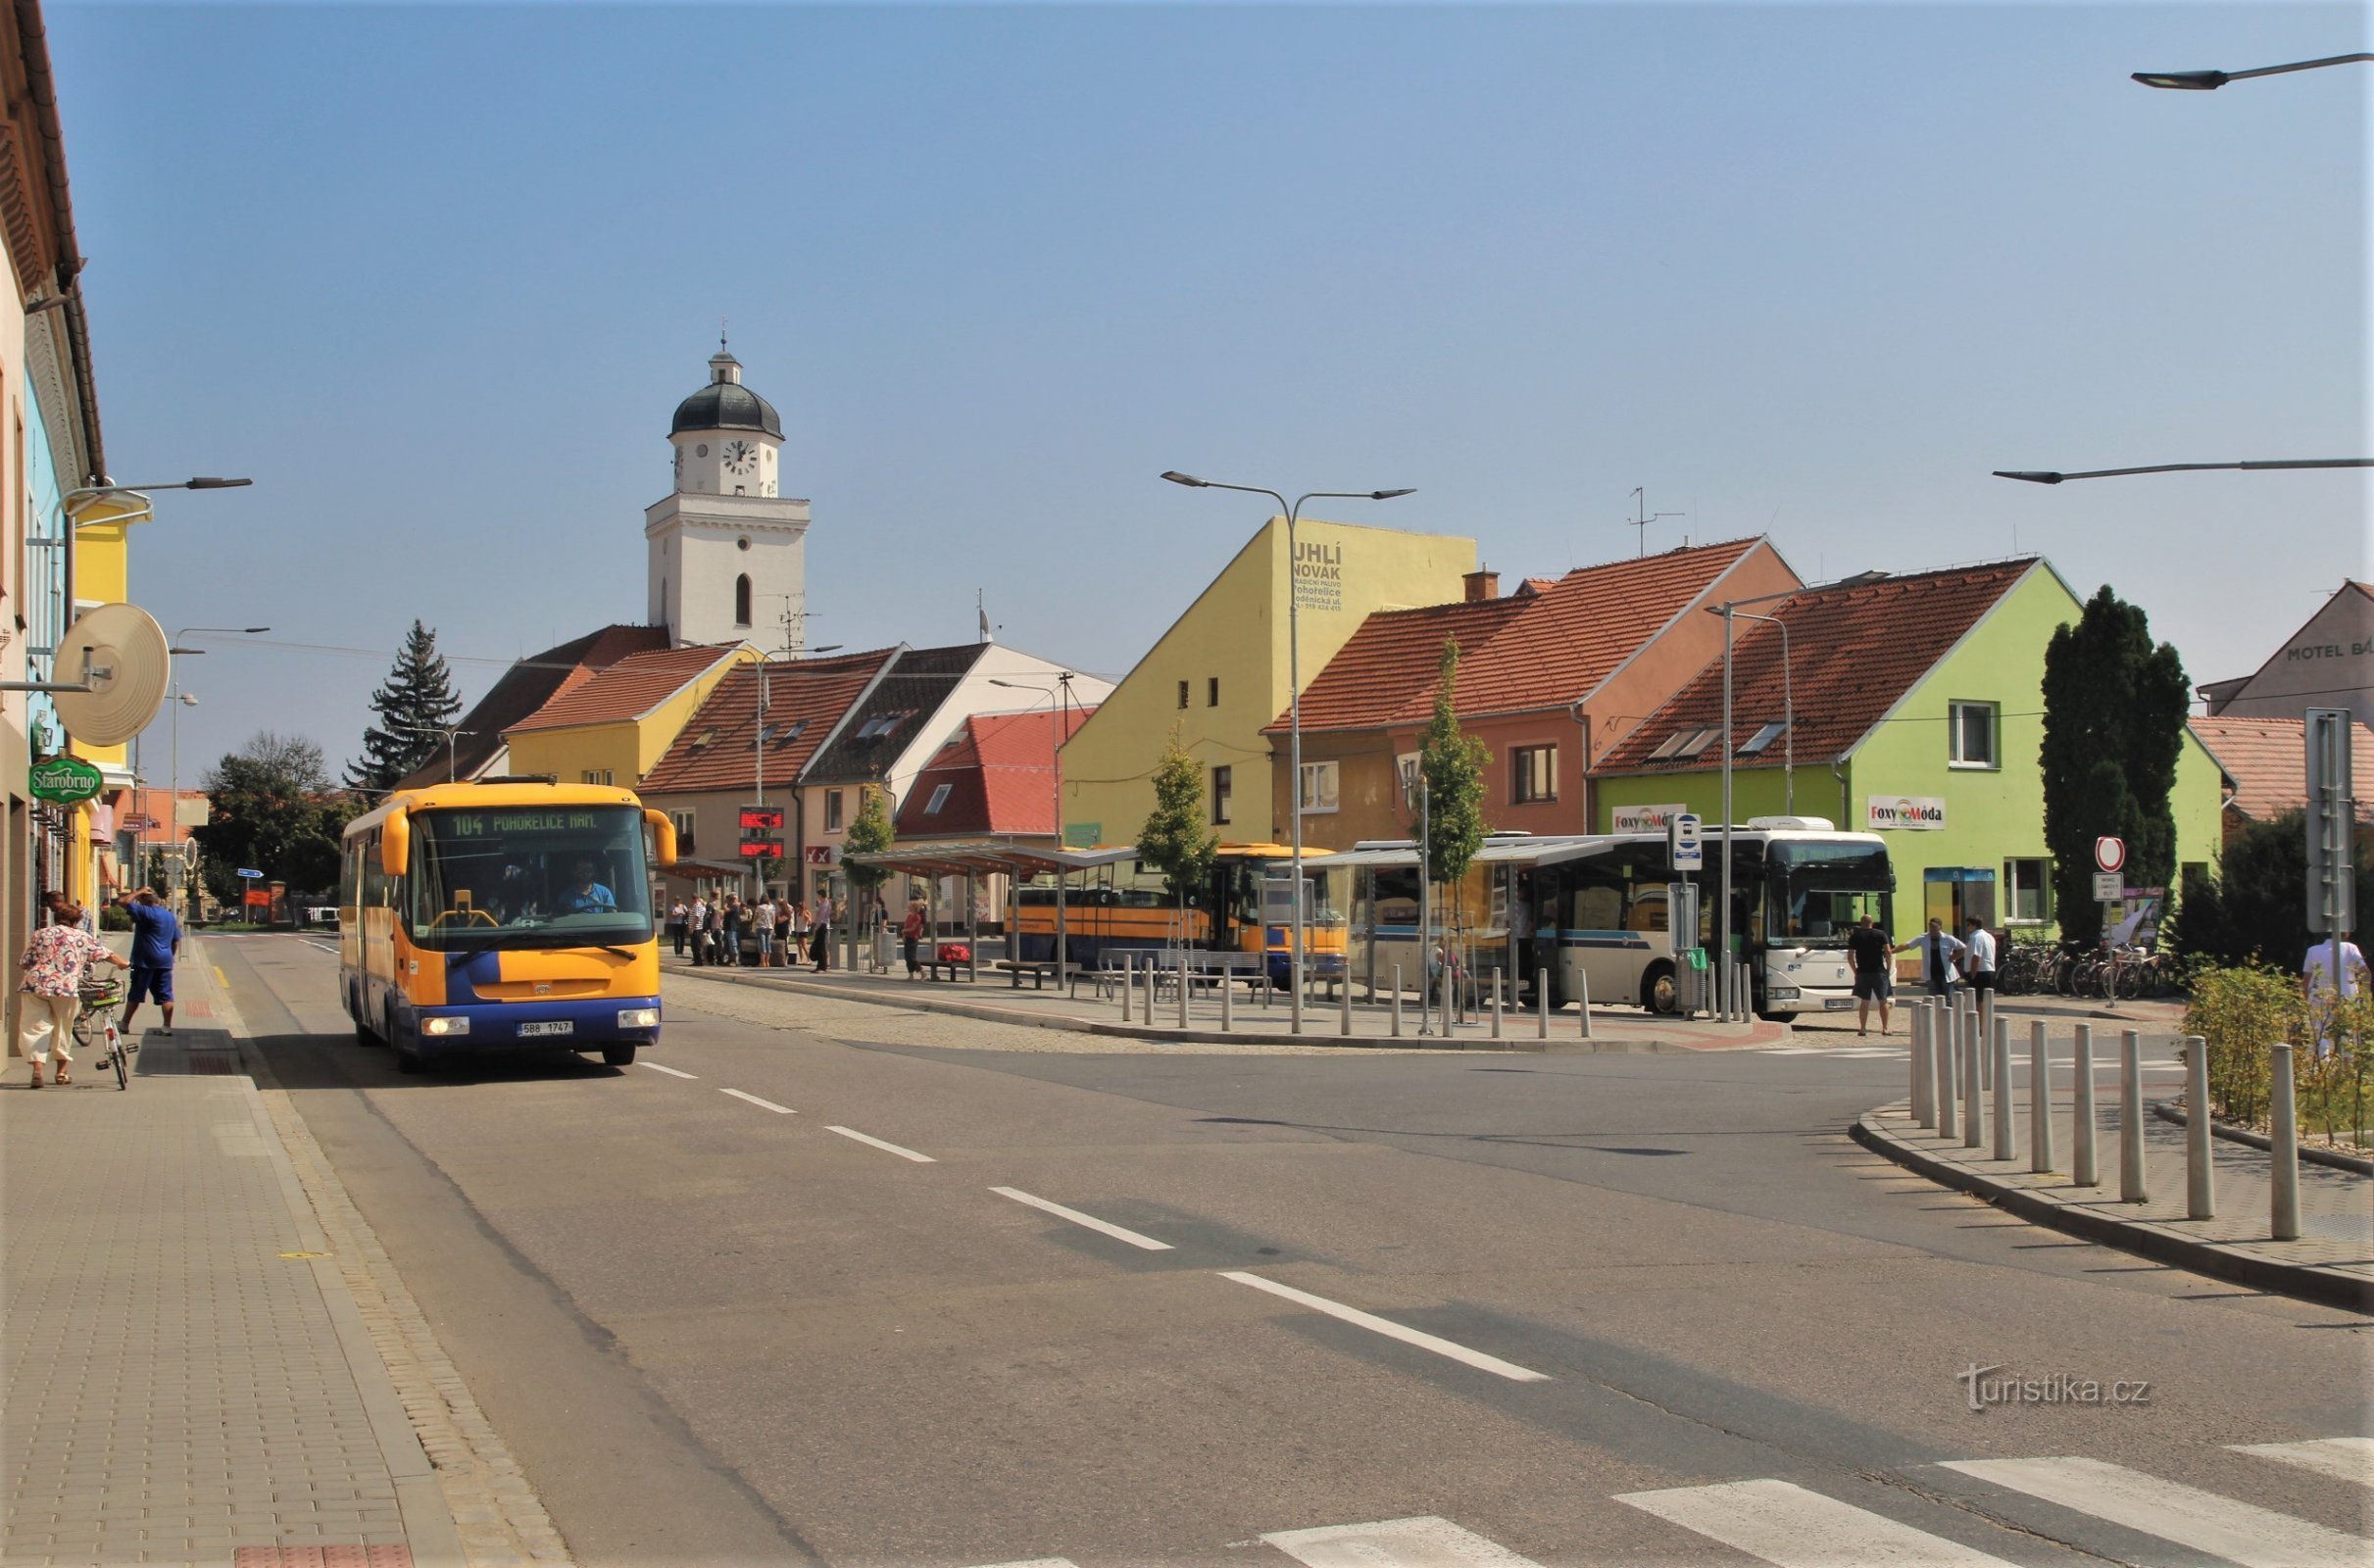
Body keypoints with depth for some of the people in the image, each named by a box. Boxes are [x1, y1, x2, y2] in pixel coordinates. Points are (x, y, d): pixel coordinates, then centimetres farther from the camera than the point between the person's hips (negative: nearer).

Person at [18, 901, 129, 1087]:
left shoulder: (40, 934, 12)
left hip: (36, 985, 1)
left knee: (37, 1027, 5)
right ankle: (62, 1072, 21)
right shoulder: (82, 937, 9)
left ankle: (37, 1069, -10)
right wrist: (123, 963, 32)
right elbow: (106, 955, 14)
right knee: (63, 1028, 14)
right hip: (66, 988, -1)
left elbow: (23, 963, 10)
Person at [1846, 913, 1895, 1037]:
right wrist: (1888, 969, 3)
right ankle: (1885, 1028, 4)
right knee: (1883, 1001, 6)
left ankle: (1862, 1028, 1)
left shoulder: (1855, 936, 5)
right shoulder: (1881, 934, 2)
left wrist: (1855, 971, 10)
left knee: (1864, 1002, 5)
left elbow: (1850, 955, 2)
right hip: (1879, 971, -1)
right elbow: (1888, 952, -5)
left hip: (1862, 972, 1)